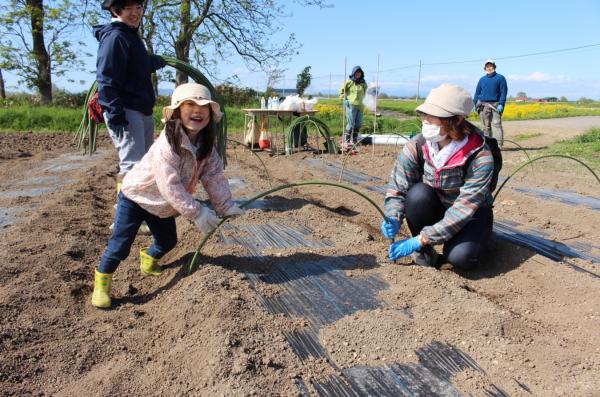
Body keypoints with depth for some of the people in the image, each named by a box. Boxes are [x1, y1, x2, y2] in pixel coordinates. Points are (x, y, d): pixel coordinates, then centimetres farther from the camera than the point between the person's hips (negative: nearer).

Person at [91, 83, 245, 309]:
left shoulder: (206, 146, -11)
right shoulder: (166, 146, -35)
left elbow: (214, 177, -9)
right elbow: (170, 187, -37)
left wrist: (225, 206, -16)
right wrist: (196, 212, -35)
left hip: (162, 204, 7)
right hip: (135, 196, -7)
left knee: (168, 240, 16)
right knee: (121, 244, -9)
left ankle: (150, 258, 47)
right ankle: (102, 281, 12)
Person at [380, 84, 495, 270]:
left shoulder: (480, 156, -28)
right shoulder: (416, 146, -19)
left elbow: (464, 209, -31)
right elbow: (397, 187, -13)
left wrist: (420, 240, -36)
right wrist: (393, 218, -35)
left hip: (471, 215, -2)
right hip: (435, 207, 3)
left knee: (461, 257, -31)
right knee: (418, 193, -31)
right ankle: (424, 251, -9)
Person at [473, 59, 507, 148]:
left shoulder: (500, 78, 7)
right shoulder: (482, 79, 17)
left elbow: (503, 92, 0)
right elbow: (477, 92, 17)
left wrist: (501, 104, -11)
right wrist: (475, 104, 7)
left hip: (495, 105, -3)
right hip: (483, 105, 4)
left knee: (496, 124, -13)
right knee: (486, 126, 5)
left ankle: (498, 145, -16)